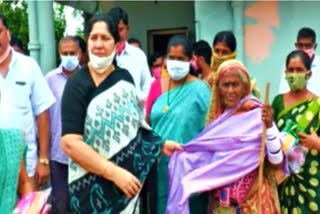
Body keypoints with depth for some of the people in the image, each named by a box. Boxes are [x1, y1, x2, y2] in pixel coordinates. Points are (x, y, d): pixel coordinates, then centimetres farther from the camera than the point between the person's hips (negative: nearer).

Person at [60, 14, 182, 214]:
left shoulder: (124, 77, 2)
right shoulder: (78, 84, -14)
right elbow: (70, 142, -22)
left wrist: (160, 144, 4)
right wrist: (114, 172, -24)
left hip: (129, 178, 5)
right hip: (93, 185, -5)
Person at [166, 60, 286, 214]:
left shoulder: (258, 116, -12)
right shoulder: (218, 116, 3)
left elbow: (277, 163, -18)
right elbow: (203, 156, 15)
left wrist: (269, 127, -29)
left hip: (251, 200, -4)